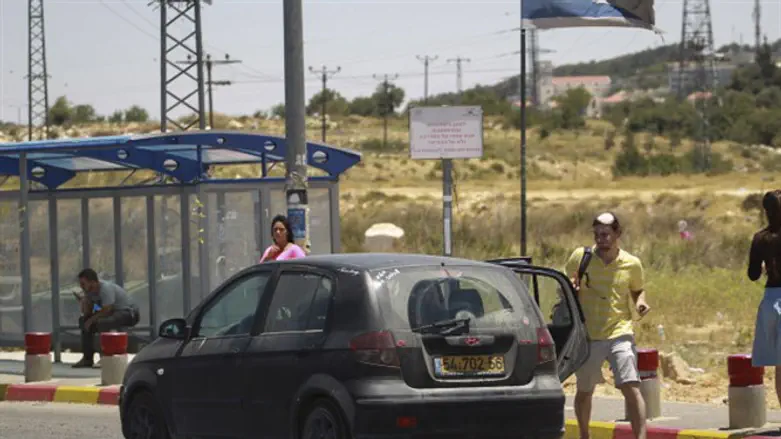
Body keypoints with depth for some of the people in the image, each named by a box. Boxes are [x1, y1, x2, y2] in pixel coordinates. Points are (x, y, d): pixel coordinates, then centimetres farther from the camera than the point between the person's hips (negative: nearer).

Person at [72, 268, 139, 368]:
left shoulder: (106, 289, -26)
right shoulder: (89, 290, 1)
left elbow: (106, 311, -30)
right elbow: (87, 313, 3)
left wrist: (91, 320, -19)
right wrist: (83, 302, -17)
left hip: (129, 314, -10)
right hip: (114, 312, 10)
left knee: (99, 323, -34)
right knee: (83, 320, 6)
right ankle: (87, 357, 7)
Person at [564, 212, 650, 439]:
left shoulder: (632, 264, 1)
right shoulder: (580, 257, -1)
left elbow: (637, 290, 19)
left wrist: (640, 302, -3)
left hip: (619, 333, -1)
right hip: (587, 334, 1)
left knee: (631, 387, -15)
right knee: (584, 391, 12)